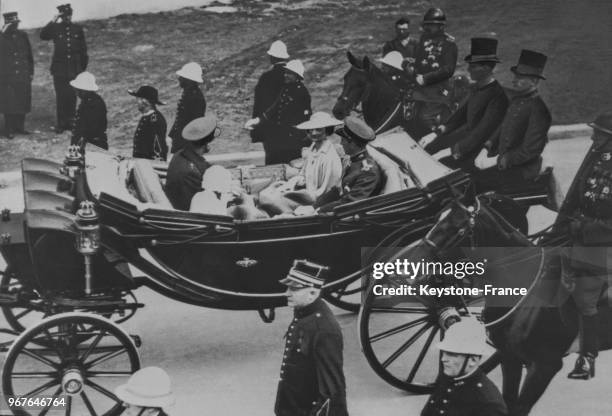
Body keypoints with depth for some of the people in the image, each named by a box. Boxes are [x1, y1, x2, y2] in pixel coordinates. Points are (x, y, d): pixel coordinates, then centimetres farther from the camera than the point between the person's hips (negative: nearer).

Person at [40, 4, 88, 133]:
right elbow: (43, 35, -18)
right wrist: (53, 21, -23)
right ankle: (61, 124, 4)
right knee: (60, 97, -1)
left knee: (72, 97, 3)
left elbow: (83, 50, 11)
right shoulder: (55, 28, 1)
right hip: (59, 69, -1)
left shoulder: (78, 29, 7)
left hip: (74, 69, 1)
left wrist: (83, 68, 8)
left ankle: (70, 122, 12)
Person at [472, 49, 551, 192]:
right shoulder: (516, 100, 9)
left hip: (522, 168, -9)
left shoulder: (538, 110, -20)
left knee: (474, 182, -20)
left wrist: (497, 161, -17)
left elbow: (530, 150, -22)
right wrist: (486, 149, 4)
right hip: (502, 158, 9)